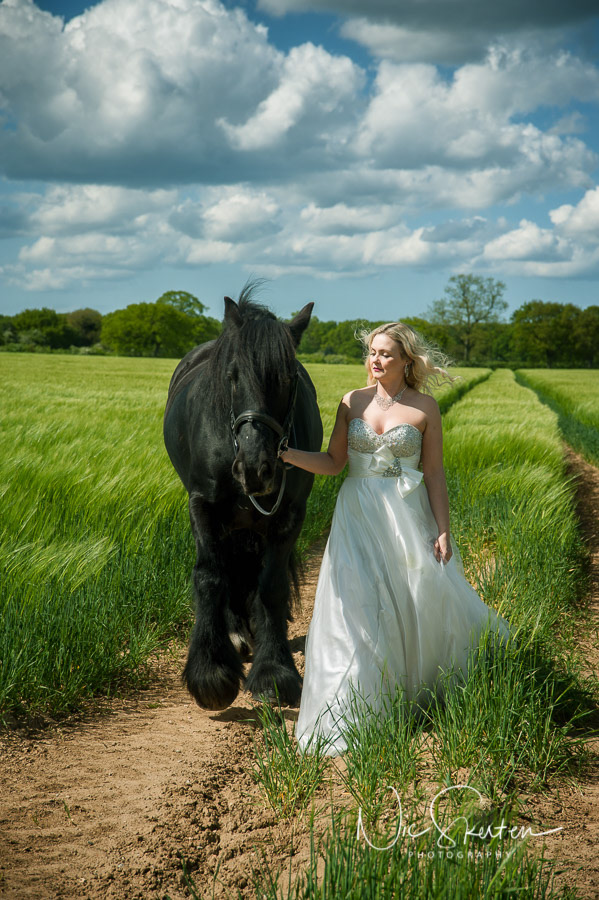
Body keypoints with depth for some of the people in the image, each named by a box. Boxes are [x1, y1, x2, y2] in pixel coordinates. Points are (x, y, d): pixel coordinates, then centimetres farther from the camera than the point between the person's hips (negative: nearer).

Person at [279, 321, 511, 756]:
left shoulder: (425, 407, -1)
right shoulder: (353, 402, 5)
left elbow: (435, 472, 0)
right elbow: (333, 462, 4)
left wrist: (443, 530, -6)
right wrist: (288, 454, -11)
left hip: (407, 516, -2)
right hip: (358, 516, 2)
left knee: (428, 602, 1)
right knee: (356, 607, -3)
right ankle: (349, 715, 5)